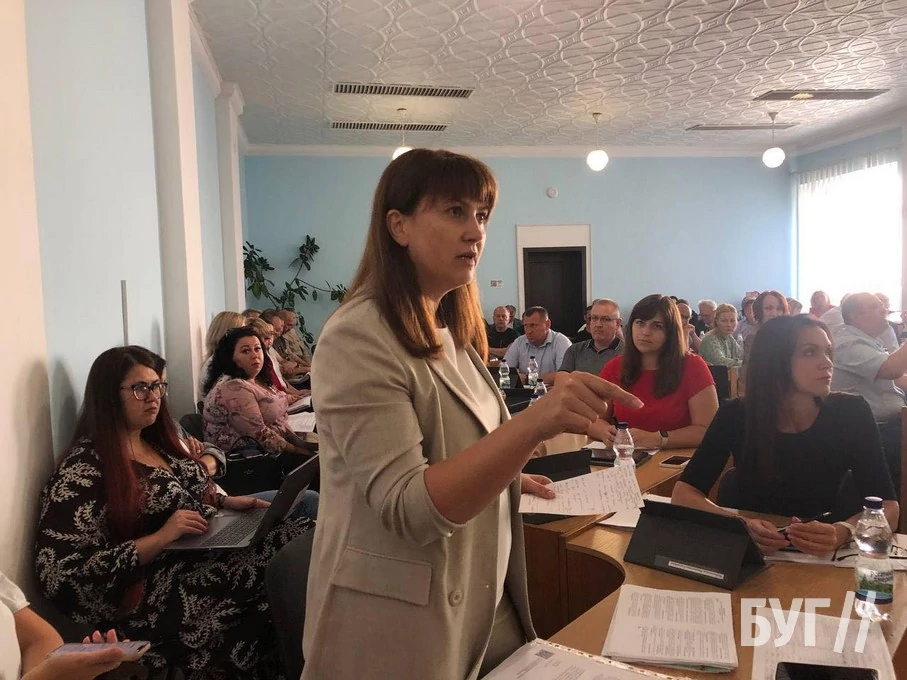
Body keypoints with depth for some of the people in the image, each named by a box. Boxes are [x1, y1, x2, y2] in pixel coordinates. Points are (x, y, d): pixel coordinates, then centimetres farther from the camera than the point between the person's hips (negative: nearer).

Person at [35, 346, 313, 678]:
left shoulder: (157, 440, 11)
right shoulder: (83, 469, -13)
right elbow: (62, 575, -18)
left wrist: (227, 502, 5)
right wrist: (160, 538, -24)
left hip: (205, 550, 8)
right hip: (160, 592, -8)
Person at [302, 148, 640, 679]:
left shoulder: (448, 332, 6)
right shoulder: (359, 338, -21)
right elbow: (408, 508, -28)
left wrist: (509, 477, 7)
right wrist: (535, 423, -38)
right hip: (403, 624, -7)